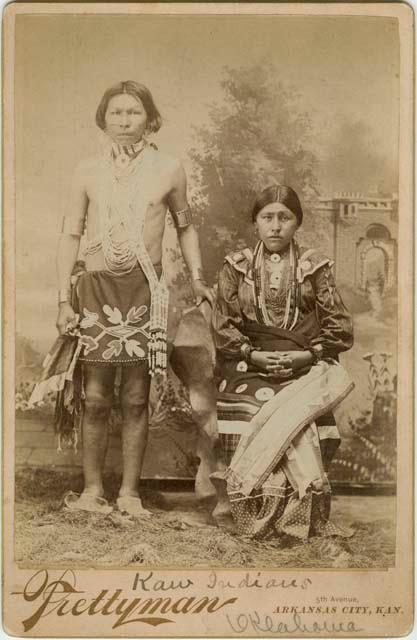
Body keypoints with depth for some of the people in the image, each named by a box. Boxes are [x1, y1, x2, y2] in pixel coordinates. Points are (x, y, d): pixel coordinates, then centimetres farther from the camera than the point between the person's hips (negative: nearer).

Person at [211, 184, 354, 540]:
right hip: (248, 369, 0)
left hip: (304, 370, 0)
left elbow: (340, 327, 6)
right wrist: (254, 355, -10)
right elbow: (223, 327, 6)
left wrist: (306, 355, -9)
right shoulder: (236, 267, 13)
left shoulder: (315, 267, 11)